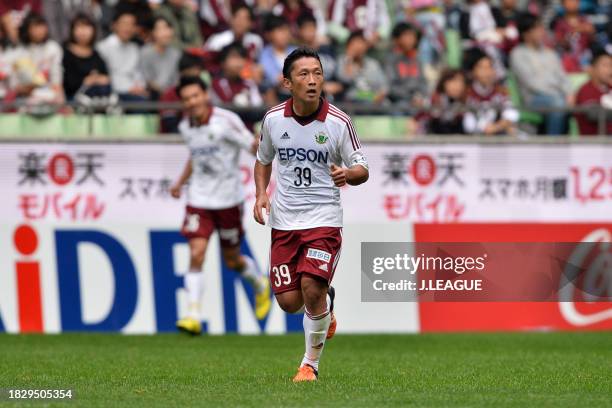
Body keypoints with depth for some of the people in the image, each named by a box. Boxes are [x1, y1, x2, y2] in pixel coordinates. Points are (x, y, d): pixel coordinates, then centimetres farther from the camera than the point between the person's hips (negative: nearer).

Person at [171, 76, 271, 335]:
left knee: (232, 260, 9)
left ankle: (260, 286, 43)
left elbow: (254, 148, -13)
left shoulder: (226, 121, -15)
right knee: (196, 254, -14)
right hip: (199, 199, 3)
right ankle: (193, 317, -15)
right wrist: (181, 182, 16)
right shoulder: (186, 127, 2)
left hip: (228, 199, -3)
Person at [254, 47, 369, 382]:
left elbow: (362, 170, -2)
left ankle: (311, 364, 2)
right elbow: (263, 160, 18)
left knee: (311, 286, -19)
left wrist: (348, 174, -25)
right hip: (284, 220, 3)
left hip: (323, 219, -3)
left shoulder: (338, 122, -8)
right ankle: (325, 303, 36)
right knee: (289, 301, -1)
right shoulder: (273, 119, 0)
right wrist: (261, 193, 1)